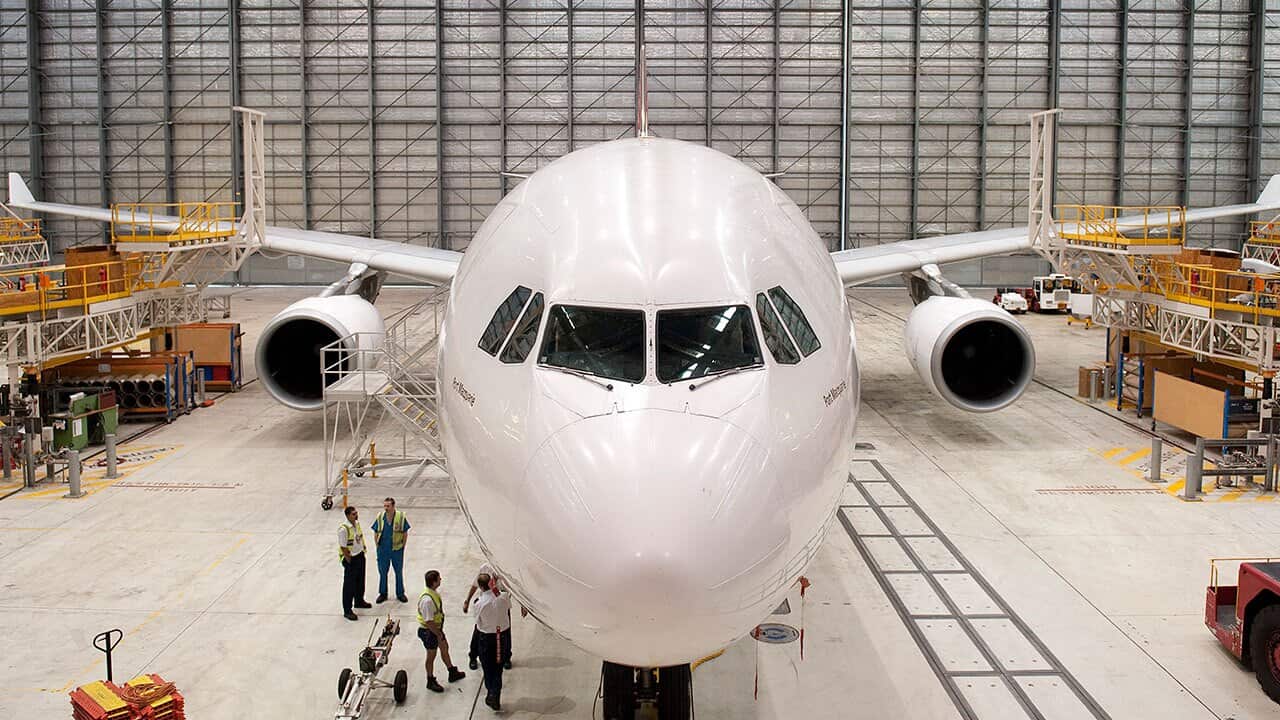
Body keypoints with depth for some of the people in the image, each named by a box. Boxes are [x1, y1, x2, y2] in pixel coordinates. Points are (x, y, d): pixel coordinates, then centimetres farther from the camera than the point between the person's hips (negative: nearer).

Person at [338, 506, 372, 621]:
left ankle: (359, 601, 43)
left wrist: (363, 551, 12)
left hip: (360, 555, 8)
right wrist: (349, 561, -17)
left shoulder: (357, 523, 1)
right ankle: (347, 611, 9)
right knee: (349, 585, 0)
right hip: (350, 559, -8)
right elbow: (343, 547, -21)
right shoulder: (343, 529, -24)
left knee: (360, 581, 23)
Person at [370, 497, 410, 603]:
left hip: (397, 549, -1)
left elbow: (405, 533, -2)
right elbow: (376, 533, 4)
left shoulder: (401, 517, -11)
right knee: (382, 572, 10)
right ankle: (383, 593, 25)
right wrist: (377, 546, 1)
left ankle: (400, 593, 25)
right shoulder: (380, 517, -6)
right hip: (383, 550, 1)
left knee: (399, 572, 11)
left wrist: (402, 546, -3)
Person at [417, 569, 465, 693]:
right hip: (429, 631, -9)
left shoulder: (434, 592, -5)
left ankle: (452, 673, 44)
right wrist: (438, 634, -19)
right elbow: (429, 622, -30)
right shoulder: (427, 600, -36)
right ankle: (431, 682, 30)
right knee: (431, 656, 10)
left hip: (436, 627, 9)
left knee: (445, 648, 24)